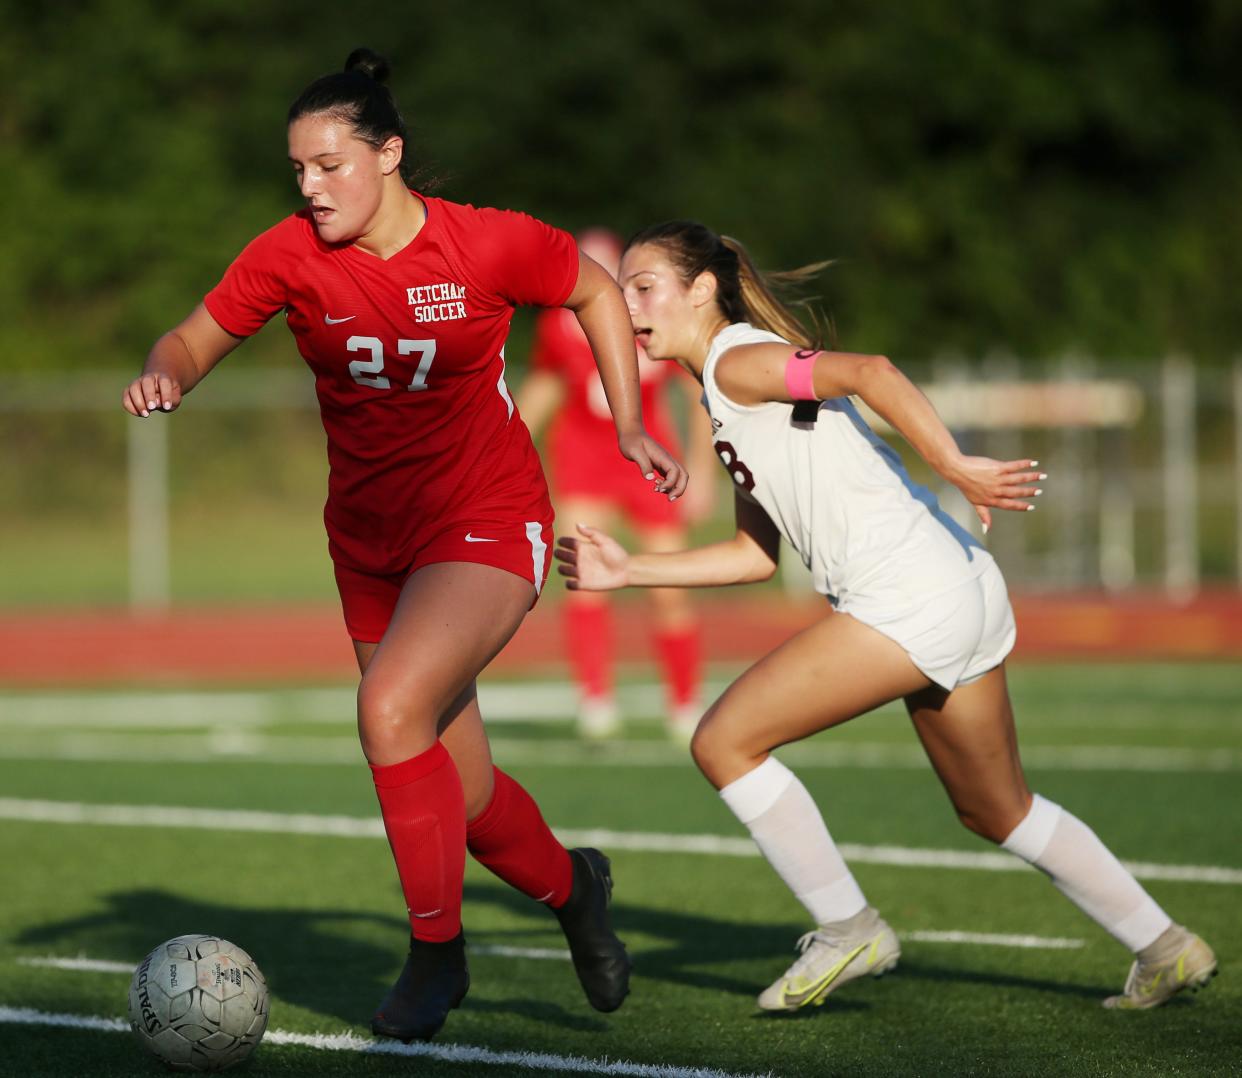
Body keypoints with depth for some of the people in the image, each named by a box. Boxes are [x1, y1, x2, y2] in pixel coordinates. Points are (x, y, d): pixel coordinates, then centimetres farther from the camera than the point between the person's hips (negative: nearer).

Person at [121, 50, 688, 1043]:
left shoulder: (491, 245, -14)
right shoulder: (291, 255, -8)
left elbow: (597, 293, 3)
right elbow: (198, 338, -2)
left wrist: (631, 427, 1)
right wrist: (165, 373, -25)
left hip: (488, 525, -4)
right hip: (371, 540, 4)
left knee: (393, 705, -27)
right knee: (463, 794, 7)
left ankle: (437, 952, -11)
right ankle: (571, 887, 39)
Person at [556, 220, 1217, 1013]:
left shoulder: (737, 361, -7)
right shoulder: (734, 406, 21)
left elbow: (869, 372, -23)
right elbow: (758, 554, 24)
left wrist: (955, 467, -27)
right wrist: (629, 572, 21)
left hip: (911, 590, -10)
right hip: (960, 592, 10)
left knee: (725, 742, -5)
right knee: (998, 811, 23)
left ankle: (849, 931, 3)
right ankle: (1167, 951, 31)